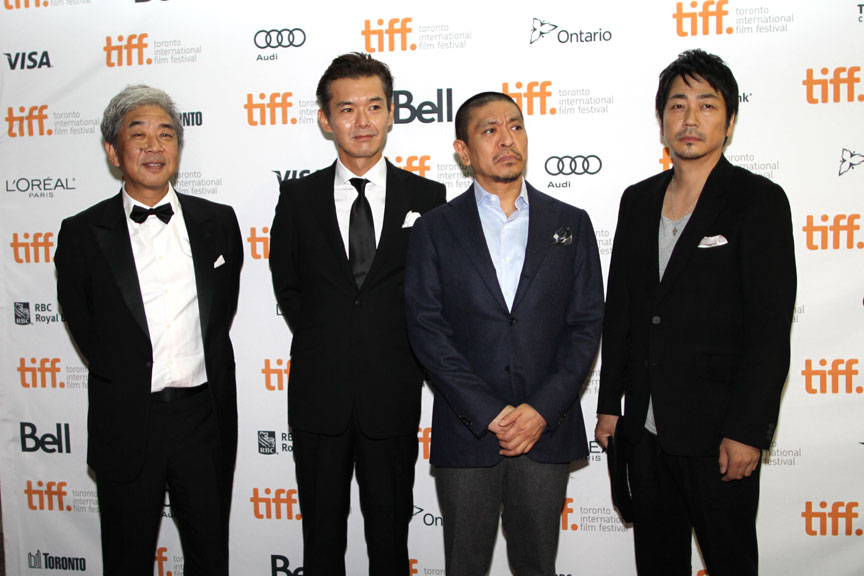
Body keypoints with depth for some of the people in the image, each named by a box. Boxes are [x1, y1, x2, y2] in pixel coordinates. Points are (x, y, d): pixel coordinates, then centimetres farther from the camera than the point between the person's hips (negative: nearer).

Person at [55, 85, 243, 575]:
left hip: (206, 417, 2)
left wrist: (201, 367, 5)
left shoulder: (218, 222, 4)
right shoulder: (82, 233, -2)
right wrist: (127, 381, 3)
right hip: (127, 421, -1)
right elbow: (83, 326, 3)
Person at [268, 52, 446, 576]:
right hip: (319, 397, 1)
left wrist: (410, 352, 0)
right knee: (322, 533, 14)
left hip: (393, 396, -1)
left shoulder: (427, 197, 0)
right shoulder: (299, 199, 2)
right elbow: (287, 286, 12)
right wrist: (321, 342, 4)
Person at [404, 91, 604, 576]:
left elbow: (587, 324, 1)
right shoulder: (435, 230, 2)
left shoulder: (571, 224, 6)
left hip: (548, 428, 1)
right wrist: (488, 414, -12)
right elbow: (427, 328, -5)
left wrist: (541, 410, -10)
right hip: (465, 430, -1)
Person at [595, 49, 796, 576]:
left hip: (718, 433, -5)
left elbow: (771, 327, -12)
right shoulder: (639, 200, 10)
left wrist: (747, 431, -16)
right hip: (646, 428, 5)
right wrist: (610, 404, 10)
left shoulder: (759, 200, -7)